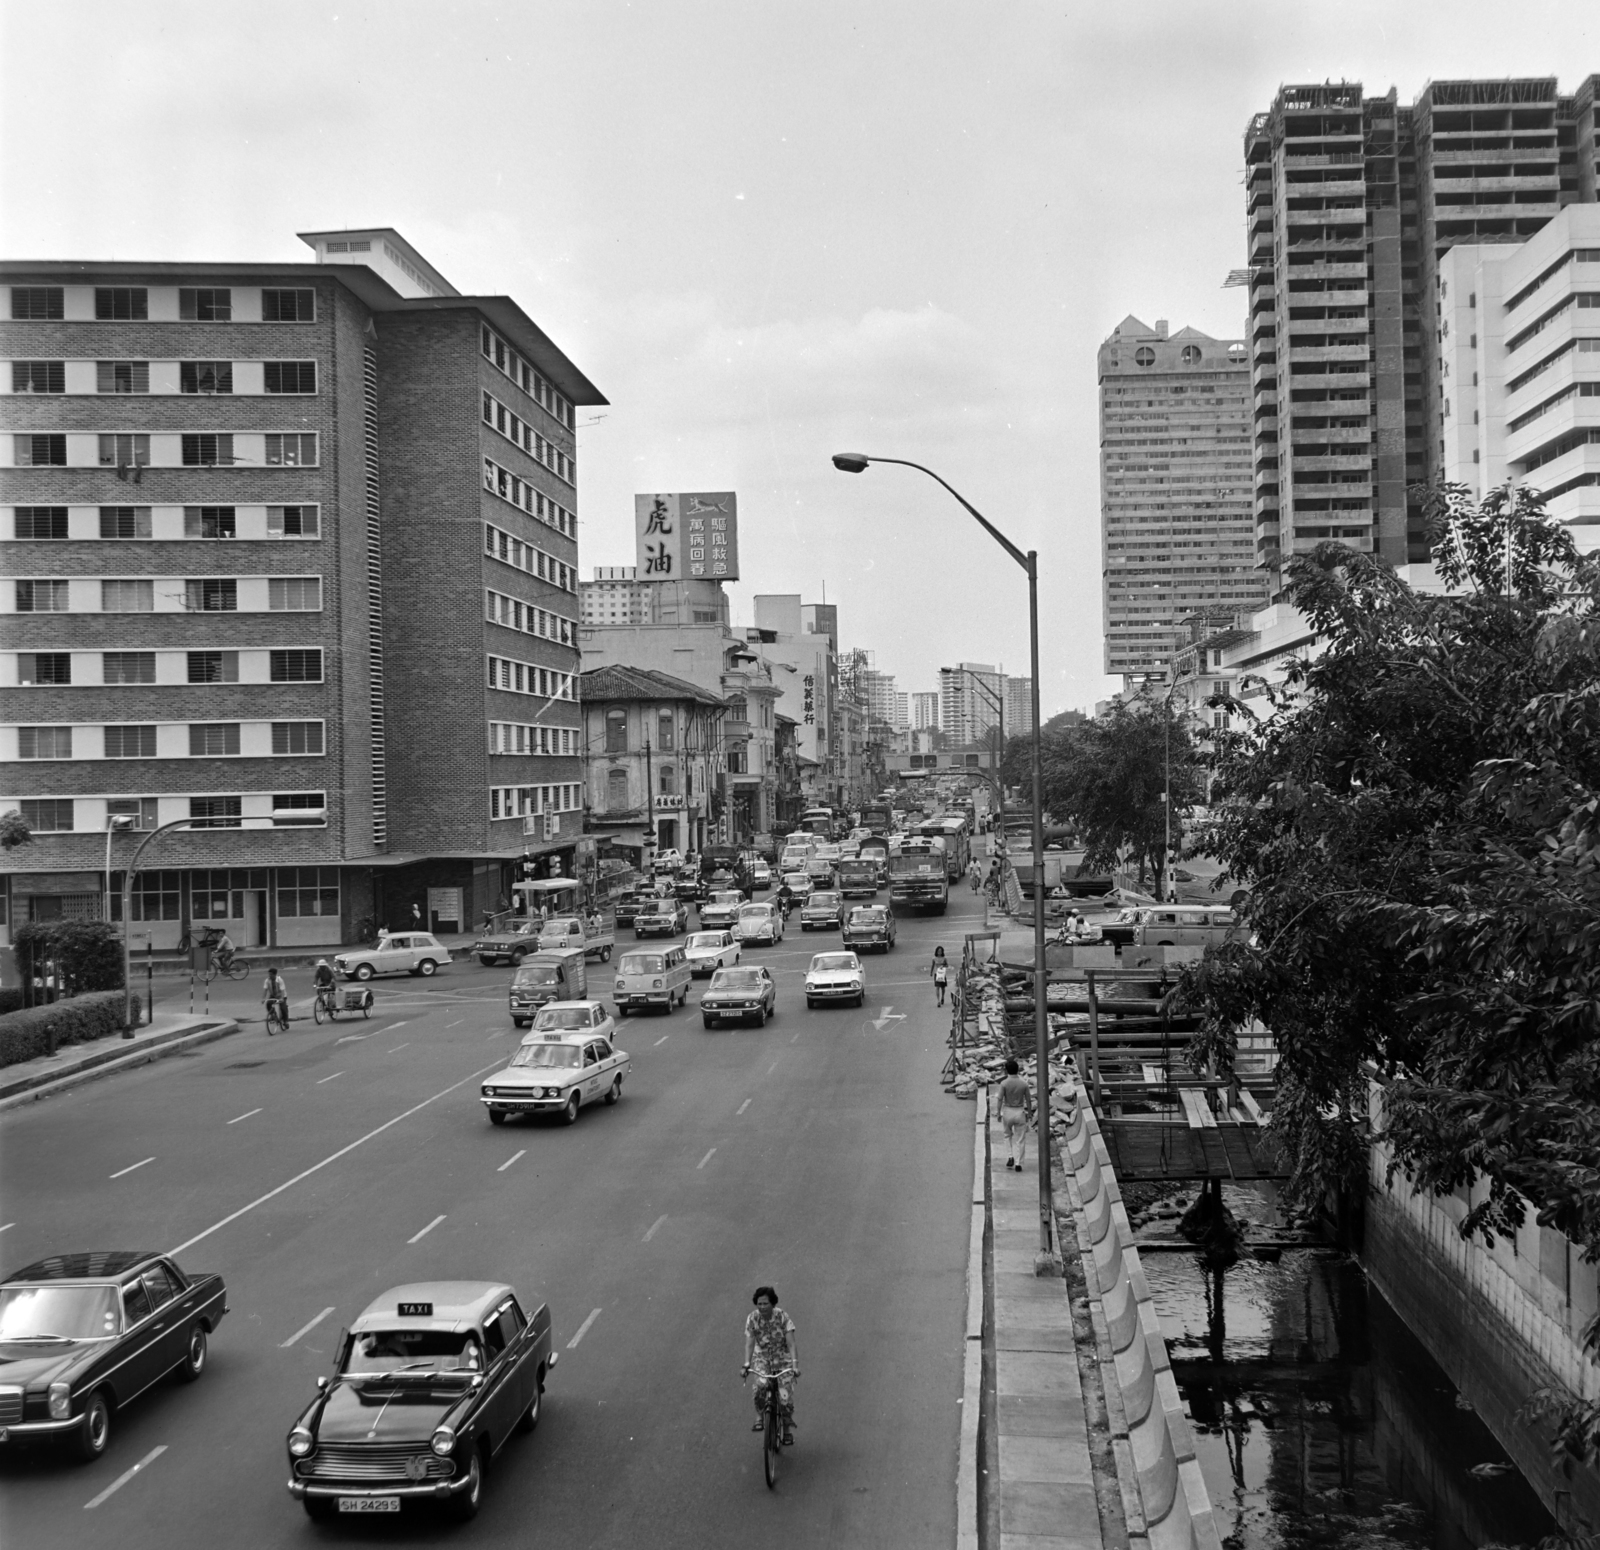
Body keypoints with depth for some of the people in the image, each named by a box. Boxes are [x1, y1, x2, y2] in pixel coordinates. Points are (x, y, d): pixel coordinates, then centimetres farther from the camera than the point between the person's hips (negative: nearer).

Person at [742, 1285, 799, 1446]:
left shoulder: (782, 1317, -20)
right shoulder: (752, 1318, -15)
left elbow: (791, 1343, -23)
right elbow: (749, 1343, -18)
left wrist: (795, 1363, -35)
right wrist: (746, 1365, -31)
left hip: (782, 1356, -1)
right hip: (762, 1356, 1)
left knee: (785, 1396, -11)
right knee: (760, 1385, -29)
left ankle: (788, 1430, 11)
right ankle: (760, 1416, -6)